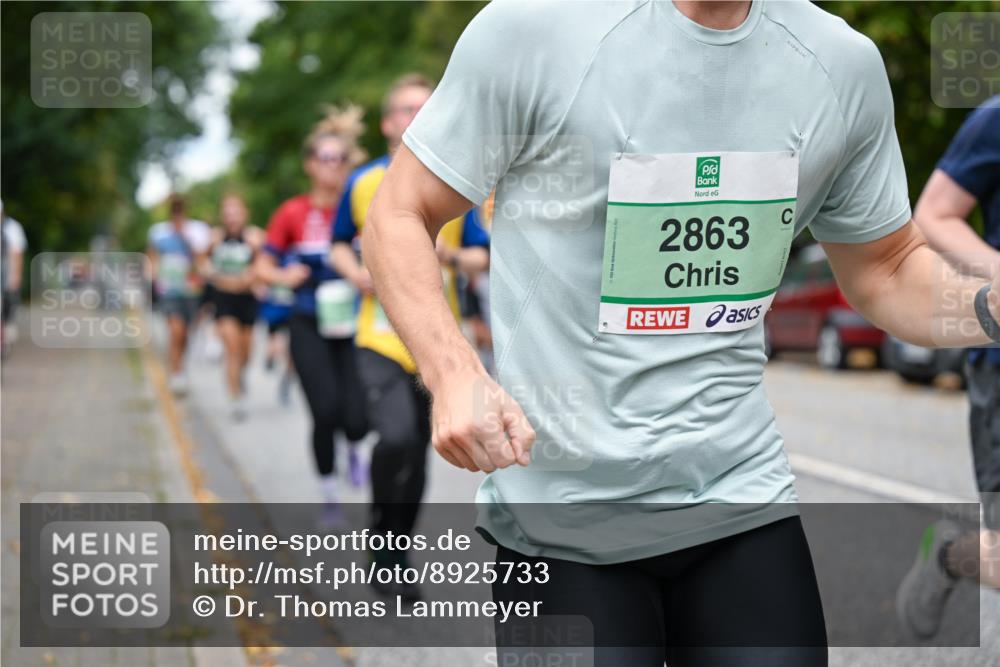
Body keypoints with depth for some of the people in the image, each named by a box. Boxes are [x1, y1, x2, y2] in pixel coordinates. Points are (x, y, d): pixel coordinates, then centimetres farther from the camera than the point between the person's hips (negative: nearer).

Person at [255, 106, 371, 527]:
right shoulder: (293, 213, -2)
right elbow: (263, 267, 2)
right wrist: (285, 277, -18)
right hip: (310, 329, -1)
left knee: (356, 417, -12)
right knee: (326, 413, -9)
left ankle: (354, 448, 27)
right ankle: (330, 498, 15)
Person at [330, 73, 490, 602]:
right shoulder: (362, 183, 4)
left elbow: (482, 255, 5)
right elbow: (340, 243, 17)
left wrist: (453, 257, -16)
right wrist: (355, 273, -3)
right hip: (381, 334, -1)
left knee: (418, 450, 7)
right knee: (397, 437, -23)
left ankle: (392, 562, 24)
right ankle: (382, 524, 3)